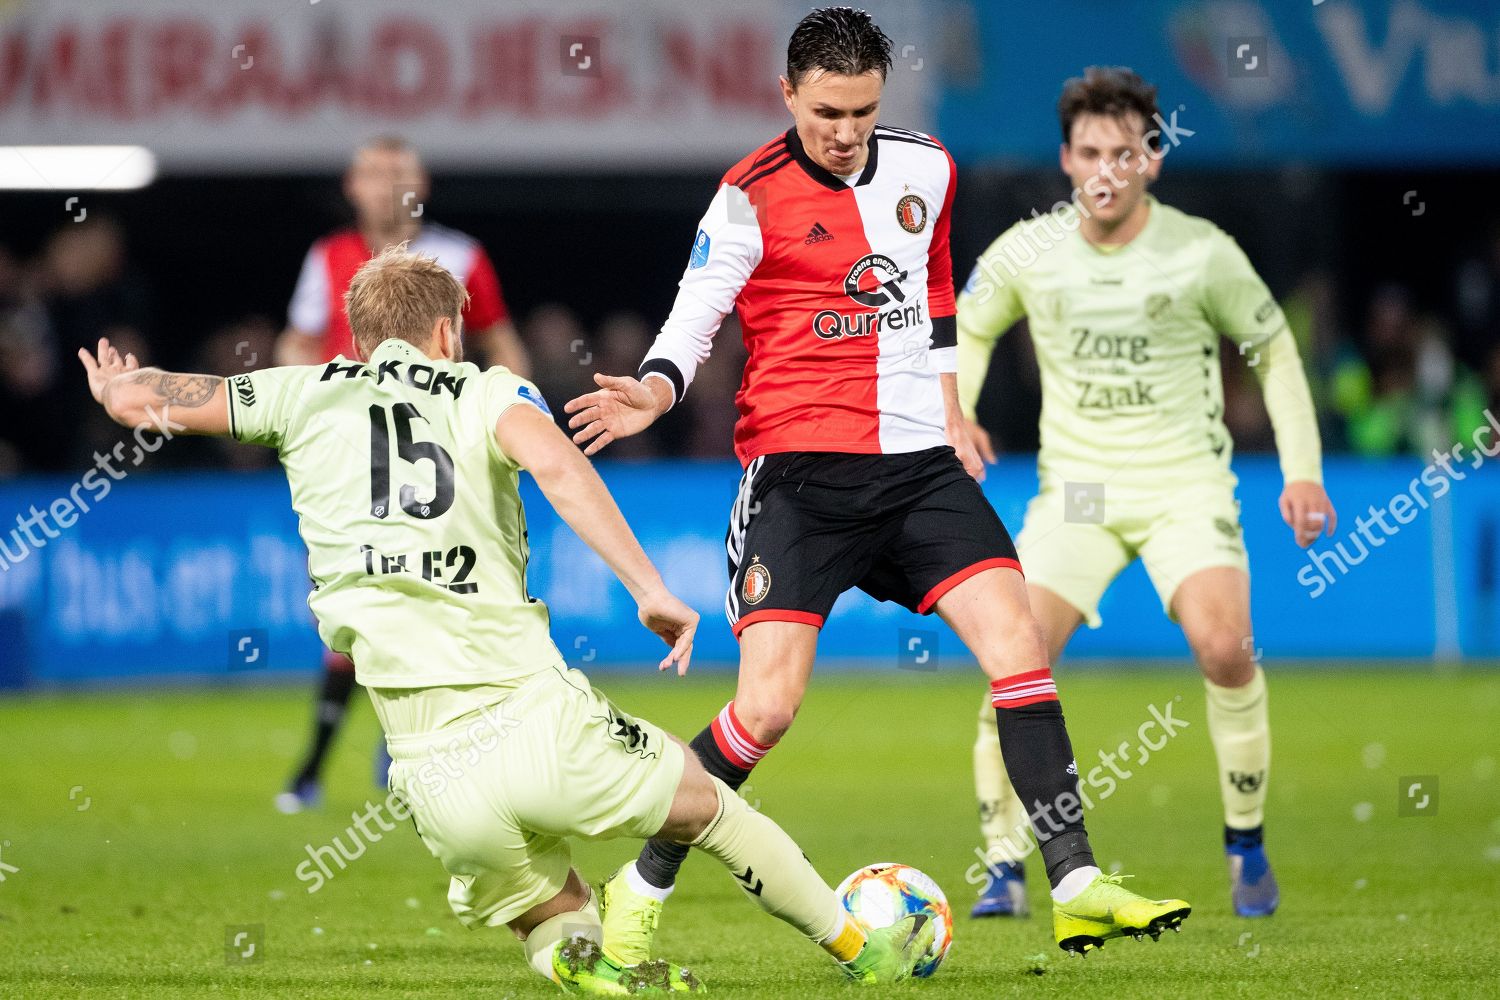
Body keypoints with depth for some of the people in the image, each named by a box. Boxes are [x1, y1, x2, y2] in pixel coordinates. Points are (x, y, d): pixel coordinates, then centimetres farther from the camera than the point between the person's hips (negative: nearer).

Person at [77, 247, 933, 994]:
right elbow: (553, 462, -13)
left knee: (550, 922, 23)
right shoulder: (486, 392, 9)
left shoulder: (308, 394, 15)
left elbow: (138, 400, 18)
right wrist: (651, 588, -14)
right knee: (704, 802, 25)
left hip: (436, 779, 2)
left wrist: (122, 386, 41)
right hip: (540, 724, -2)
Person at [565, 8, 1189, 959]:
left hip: (917, 461, 4)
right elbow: (694, 315, -5)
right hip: (800, 468, -4)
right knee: (767, 706, -12)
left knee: (1017, 638, -12)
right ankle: (641, 889, 6)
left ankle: (1077, 886, -9)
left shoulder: (926, 168, 8)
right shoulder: (753, 195, -7)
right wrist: (655, 391, -25)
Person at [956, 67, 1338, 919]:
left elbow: (1274, 351, 6)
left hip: (1185, 484, -2)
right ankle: (1005, 870, -3)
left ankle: (1248, 845, -4)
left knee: (1224, 648, -24)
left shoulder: (1202, 254, -7)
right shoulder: (1028, 253, -3)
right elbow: (967, 328, 17)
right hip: (1075, 488, 2)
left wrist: (1303, 471, -1)